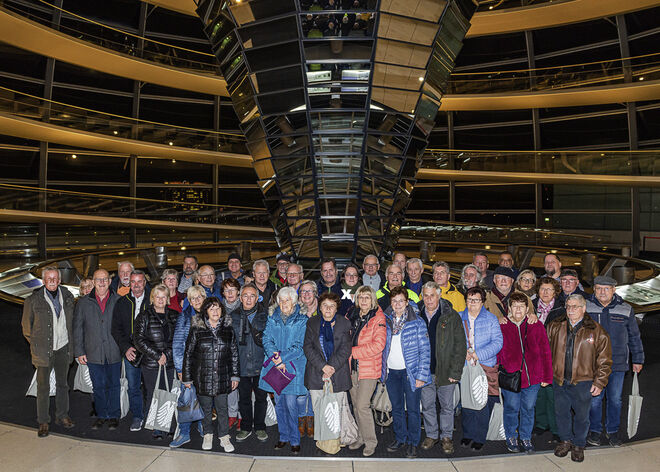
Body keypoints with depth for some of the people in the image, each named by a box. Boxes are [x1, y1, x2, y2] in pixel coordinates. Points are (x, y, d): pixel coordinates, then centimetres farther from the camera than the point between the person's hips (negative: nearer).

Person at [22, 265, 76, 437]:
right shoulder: (33, 300, -8)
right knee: (43, 387, 5)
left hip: (63, 347, 3)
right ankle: (43, 422, 19)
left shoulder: (67, 296, 3)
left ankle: (62, 416, 29)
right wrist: (35, 345, 1)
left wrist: (70, 343, 10)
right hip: (44, 350, -3)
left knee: (62, 384, 15)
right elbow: (26, 325, 2)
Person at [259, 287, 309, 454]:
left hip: (293, 367, -3)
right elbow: (267, 340, 3)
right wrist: (276, 359, -13)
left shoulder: (302, 321, -1)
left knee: (291, 404, -4)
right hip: (275, 367, 4)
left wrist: (283, 357, -17)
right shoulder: (272, 319, 10)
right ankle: (284, 437, 24)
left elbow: (300, 346, -7)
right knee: (279, 403, 9)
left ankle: (295, 440, 11)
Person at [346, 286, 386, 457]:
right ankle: (361, 438, 28)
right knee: (356, 405, 12)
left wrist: (353, 351, -16)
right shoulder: (352, 316, 9)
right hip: (352, 367, 6)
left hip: (369, 369, -6)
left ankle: (370, 442, 9)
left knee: (362, 406, -8)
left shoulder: (378, 318, -9)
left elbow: (378, 345, -18)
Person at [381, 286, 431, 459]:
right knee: (396, 408, 14)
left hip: (410, 372, -3)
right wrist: (382, 370, 6)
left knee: (412, 409, 4)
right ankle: (400, 438, 31)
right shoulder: (385, 321, 3)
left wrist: (421, 375, -12)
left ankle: (413, 443, 21)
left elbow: (425, 350, -7)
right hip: (391, 372, 4)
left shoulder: (417, 323, -7)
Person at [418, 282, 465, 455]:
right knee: (427, 406, 14)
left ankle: (446, 436, 28)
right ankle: (431, 435, 32)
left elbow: (460, 346, -6)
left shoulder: (451, 317, -6)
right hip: (424, 372, 3)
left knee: (447, 406, 11)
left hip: (446, 372, -3)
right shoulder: (417, 317, 3)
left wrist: (455, 372, -11)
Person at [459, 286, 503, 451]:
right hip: (464, 366, 2)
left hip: (485, 366, -2)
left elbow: (497, 342, -5)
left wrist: (478, 354, -14)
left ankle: (479, 437, 13)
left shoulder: (491, 319, 2)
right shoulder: (459, 318, 9)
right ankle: (468, 433, 23)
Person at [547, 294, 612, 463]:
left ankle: (578, 445, 33)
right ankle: (565, 441, 36)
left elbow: (604, 360, -3)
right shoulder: (556, 327, 0)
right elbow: (546, 349, 10)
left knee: (581, 415, 12)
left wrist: (599, 382, -5)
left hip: (583, 382, -2)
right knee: (561, 412, 15)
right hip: (559, 380, 2)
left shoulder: (596, 331, -7)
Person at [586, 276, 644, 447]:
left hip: (618, 364, 1)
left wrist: (637, 360, 14)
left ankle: (612, 430, 28)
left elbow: (634, 337, 12)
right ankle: (594, 430, 23)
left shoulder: (625, 310, 2)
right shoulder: (585, 307, -2)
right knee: (594, 398, 5)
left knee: (615, 399, 11)